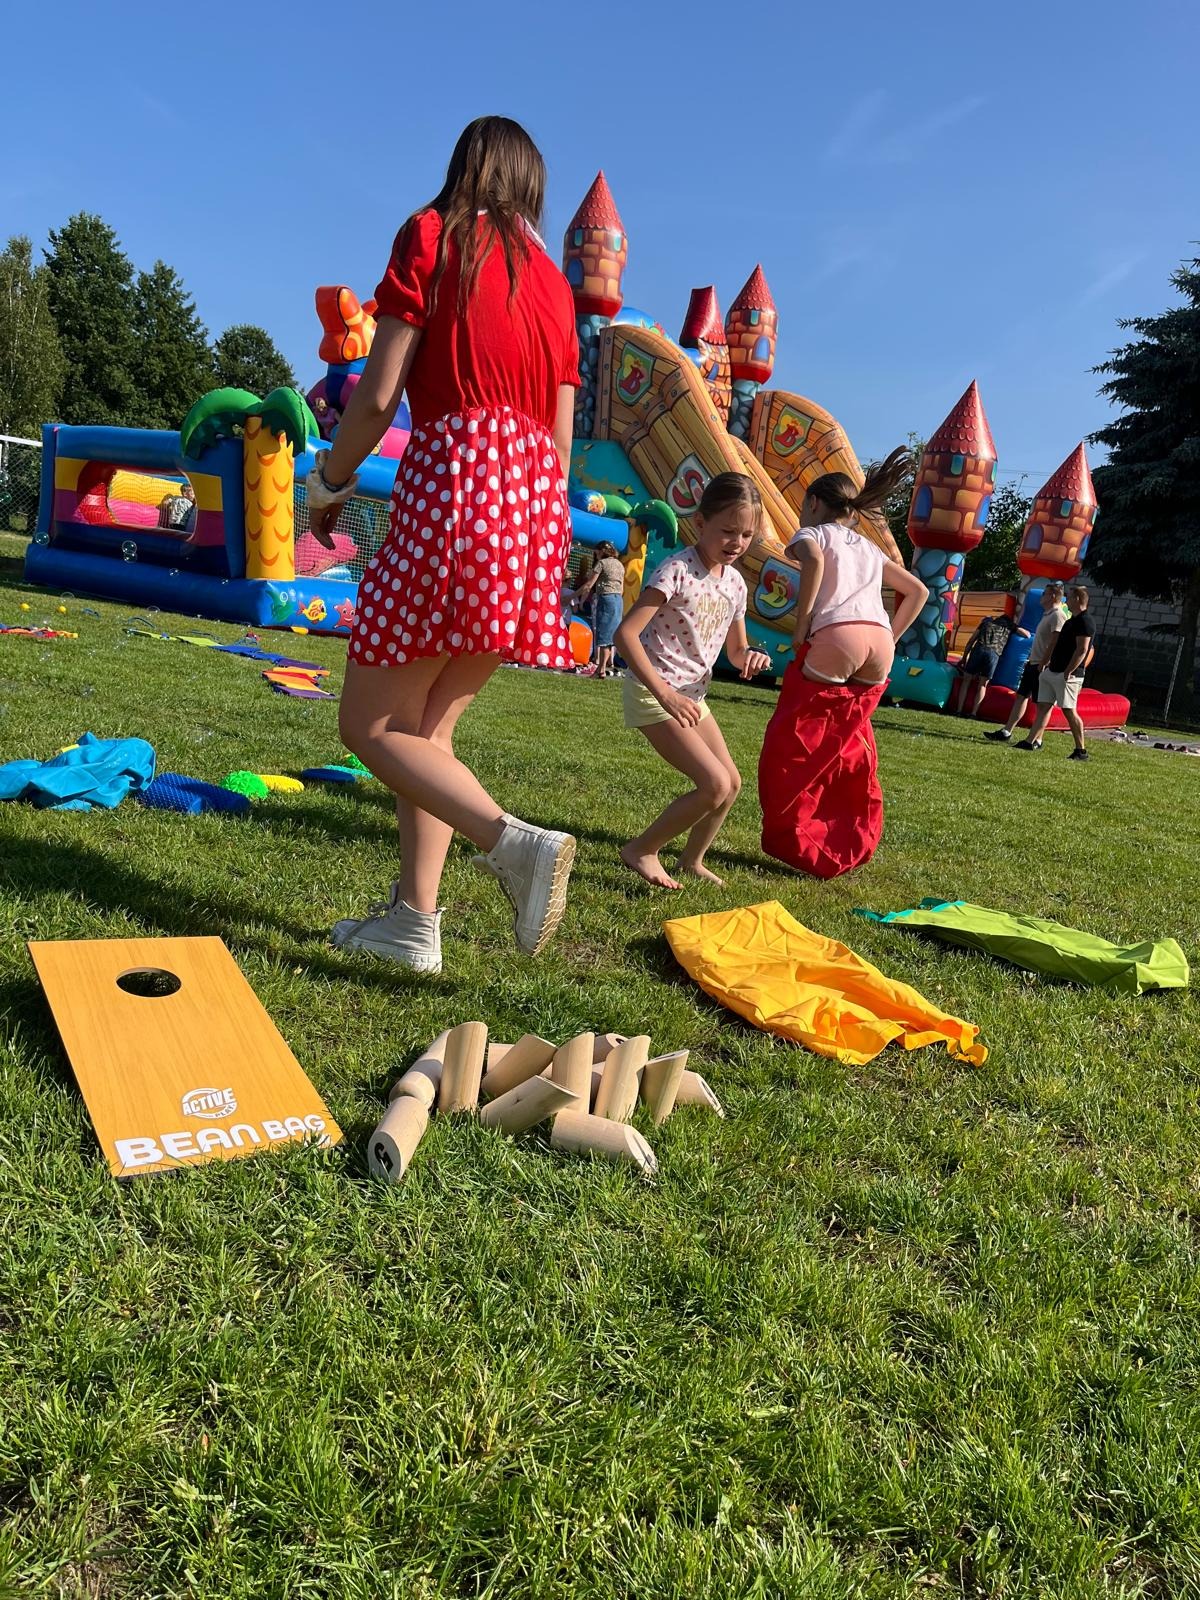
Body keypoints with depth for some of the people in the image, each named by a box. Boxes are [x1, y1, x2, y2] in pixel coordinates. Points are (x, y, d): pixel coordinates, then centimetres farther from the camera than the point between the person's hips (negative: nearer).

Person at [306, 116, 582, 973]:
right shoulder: (553, 279, 21)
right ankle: (416, 920, 10)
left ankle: (517, 842, -22)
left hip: (452, 481, -7)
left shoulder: (432, 234, 5)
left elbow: (379, 395, -4)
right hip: (537, 501, 7)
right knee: (428, 725, 12)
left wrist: (329, 484, 10)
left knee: (372, 723, -2)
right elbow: (561, 436, 17)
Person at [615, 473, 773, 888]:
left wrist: (750, 656, -9)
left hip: (691, 694, 8)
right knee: (715, 784, -17)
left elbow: (735, 649, 17)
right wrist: (665, 694, -31)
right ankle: (641, 850, 0)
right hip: (653, 692, -8)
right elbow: (626, 633, -25)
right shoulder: (677, 570, -18)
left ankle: (692, 861, 31)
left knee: (732, 782, 12)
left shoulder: (735, 583, 5)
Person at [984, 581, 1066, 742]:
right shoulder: (1047, 615, 17)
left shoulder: (1057, 616, -14)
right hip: (1033, 664, 10)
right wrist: (1031, 660, 17)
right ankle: (1006, 732, 14)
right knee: (1021, 696, 10)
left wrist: (1042, 664, -22)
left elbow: (1054, 643, -21)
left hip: (1042, 667, -10)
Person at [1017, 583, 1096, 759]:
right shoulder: (1071, 621, 18)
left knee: (1069, 711, -7)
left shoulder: (1085, 622, -14)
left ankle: (1081, 750, -1)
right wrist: (1047, 664, 21)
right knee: (1043, 706, 6)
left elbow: (1082, 650, -21)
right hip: (1052, 672, 10)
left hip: (1067, 675, -10)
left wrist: (1068, 672, -24)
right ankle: (1032, 741, 7)